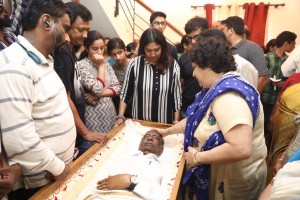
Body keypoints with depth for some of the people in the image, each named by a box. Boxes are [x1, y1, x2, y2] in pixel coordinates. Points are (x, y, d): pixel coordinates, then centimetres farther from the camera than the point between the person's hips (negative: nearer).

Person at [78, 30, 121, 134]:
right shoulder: (82, 65, -12)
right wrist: (101, 66, -14)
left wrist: (98, 95, -13)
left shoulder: (106, 64, 7)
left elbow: (117, 88, 1)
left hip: (110, 114, 6)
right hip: (93, 118, -6)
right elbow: (97, 89, -22)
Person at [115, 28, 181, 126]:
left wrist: (176, 122, 1)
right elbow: (125, 93, -1)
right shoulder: (134, 64, -10)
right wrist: (120, 117, -7)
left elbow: (177, 96, -1)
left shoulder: (172, 65, -8)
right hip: (139, 122, 0)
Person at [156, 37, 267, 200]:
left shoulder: (228, 95, -29)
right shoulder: (219, 88, 3)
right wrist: (167, 131, 15)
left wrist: (198, 157, -26)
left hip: (235, 182, -8)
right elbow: (198, 119, 12)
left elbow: (241, 149, -38)